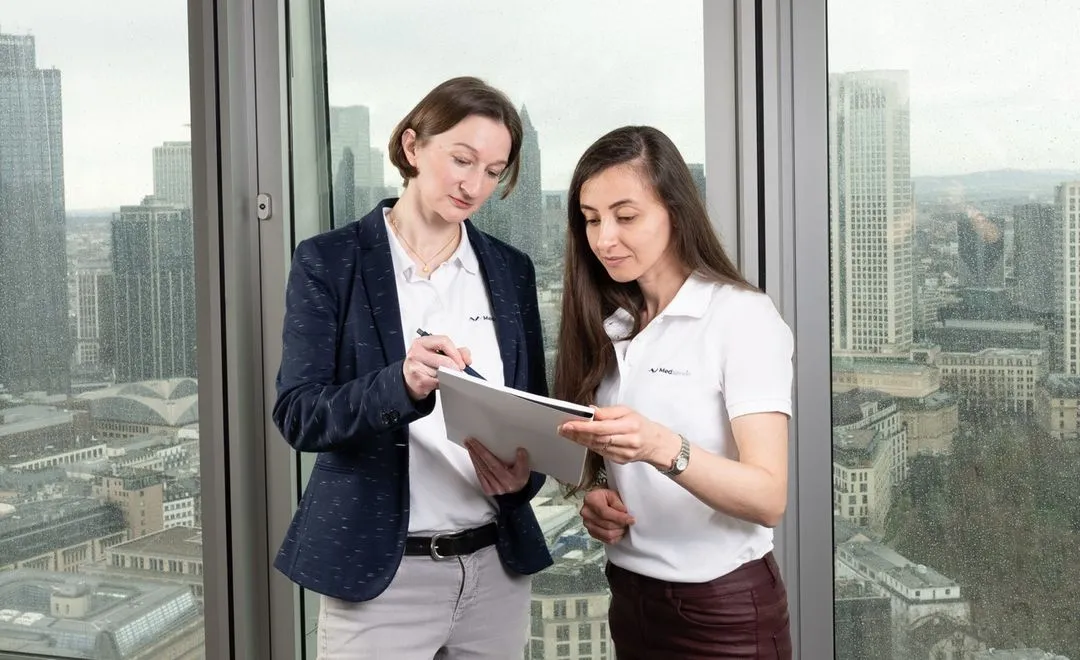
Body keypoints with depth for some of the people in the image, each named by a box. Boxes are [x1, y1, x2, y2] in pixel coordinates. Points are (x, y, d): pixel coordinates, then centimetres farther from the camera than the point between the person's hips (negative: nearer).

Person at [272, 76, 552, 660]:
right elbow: (297, 415, -12)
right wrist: (401, 384, -30)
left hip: (497, 565, 4)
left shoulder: (511, 270, 6)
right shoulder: (329, 261, -5)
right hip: (377, 571, -3)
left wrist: (524, 471, -11)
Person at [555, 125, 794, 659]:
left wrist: (662, 447, -37)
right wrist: (597, 494, -8)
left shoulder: (742, 316, -14)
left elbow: (769, 499, -22)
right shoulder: (606, 324, 4)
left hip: (724, 608, -5)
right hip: (630, 594, 6)